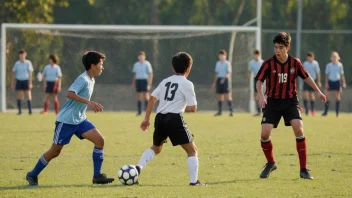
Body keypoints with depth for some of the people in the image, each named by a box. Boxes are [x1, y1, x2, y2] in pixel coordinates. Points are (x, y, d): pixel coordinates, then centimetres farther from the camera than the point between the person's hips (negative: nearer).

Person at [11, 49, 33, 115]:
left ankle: (30, 111, -6)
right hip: (19, 81, 2)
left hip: (26, 80, -2)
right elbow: (13, 74, 9)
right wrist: (12, 84, 6)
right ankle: (19, 111, 8)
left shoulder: (28, 63, -2)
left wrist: (30, 83, -12)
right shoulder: (17, 64, 5)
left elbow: (30, 73, -4)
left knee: (28, 96, -7)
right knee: (19, 97, 3)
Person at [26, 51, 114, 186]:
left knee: (99, 140, -11)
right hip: (66, 120, -8)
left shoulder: (91, 81, 10)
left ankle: (97, 176, -7)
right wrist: (89, 102, -37)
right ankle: (32, 175, 20)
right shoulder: (83, 79, -18)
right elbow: (70, 94, -33)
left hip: (80, 120, 8)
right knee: (55, 151, 2)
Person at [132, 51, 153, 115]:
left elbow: (150, 74, -6)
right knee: (139, 97, 5)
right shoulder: (136, 64, 13)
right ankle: (139, 111, 9)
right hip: (138, 80, 5)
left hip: (145, 80, -5)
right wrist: (133, 83, 15)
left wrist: (149, 84, -13)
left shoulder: (147, 64, -4)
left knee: (146, 96, -8)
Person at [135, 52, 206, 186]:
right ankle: (194, 181, -5)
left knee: (156, 148, 28)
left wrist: (146, 119, 16)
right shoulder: (187, 84, -1)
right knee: (192, 150, 6)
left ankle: (138, 167, 7)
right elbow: (193, 108, -4)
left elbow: (152, 99, 13)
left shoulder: (165, 82, 16)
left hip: (160, 118, 6)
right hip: (175, 119, -6)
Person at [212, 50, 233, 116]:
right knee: (220, 96, 7)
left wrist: (224, 78, -24)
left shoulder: (227, 63, -2)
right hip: (219, 80, 5)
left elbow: (229, 73, -10)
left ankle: (231, 111, -13)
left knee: (228, 95, -11)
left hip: (225, 80, -5)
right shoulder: (218, 63, 16)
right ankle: (219, 111, 11)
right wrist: (214, 82, 17)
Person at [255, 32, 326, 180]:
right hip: (272, 102, 0)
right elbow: (259, 81, -5)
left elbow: (306, 77, 11)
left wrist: (318, 91, 14)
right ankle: (270, 164, 17)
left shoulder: (295, 63, -5)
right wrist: (261, 96, -22)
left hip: (290, 101, 0)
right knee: (265, 133, -12)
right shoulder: (268, 63, -10)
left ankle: (303, 170, -10)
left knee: (299, 130, -19)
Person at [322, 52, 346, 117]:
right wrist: (326, 83, -5)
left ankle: (337, 112, 9)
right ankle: (326, 111, 2)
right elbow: (326, 75, 2)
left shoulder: (340, 65, 2)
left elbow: (342, 75, 7)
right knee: (328, 96, -3)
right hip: (330, 81, 0)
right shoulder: (329, 65, 1)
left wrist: (344, 83, 3)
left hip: (337, 82, 0)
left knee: (337, 97, 3)